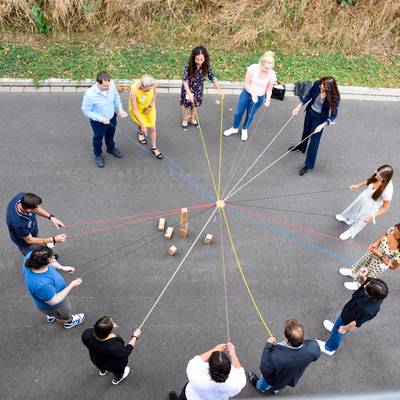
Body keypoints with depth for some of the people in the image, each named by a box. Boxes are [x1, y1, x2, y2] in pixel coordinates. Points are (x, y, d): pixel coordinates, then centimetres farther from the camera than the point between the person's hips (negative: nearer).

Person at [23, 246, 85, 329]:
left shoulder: (31, 256, -30)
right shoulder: (41, 285, -49)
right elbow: (54, 302, -30)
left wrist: (62, 268, -13)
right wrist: (71, 285, -27)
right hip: (52, 306, -6)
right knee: (65, 316, 30)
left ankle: (50, 316, 71)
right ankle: (69, 321, 62)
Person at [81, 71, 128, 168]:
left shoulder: (111, 85, -23)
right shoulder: (90, 94, -37)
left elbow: (116, 97, -1)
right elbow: (86, 110, -23)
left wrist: (120, 109, -9)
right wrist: (101, 119, -27)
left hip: (112, 118, 5)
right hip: (98, 122, -4)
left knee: (110, 135, 33)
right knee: (98, 139, 24)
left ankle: (111, 148, 64)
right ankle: (97, 155, 53)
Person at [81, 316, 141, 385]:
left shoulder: (87, 334, -33)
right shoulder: (114, 346, -45)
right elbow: (126, 352, -25)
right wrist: (135, 337, -13)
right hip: (113, 366, -4)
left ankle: (102, 371, 67)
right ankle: (117, 378, 58)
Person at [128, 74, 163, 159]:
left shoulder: (151, 84, -33)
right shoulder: (134, 91, -42)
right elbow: (135, 111, -34)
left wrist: (150, 106, -9)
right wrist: (142, 125, -29)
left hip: (149, 107, 3)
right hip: (138, 109, -2)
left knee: (153, 128, 5)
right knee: (141, 125, 23)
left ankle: (154, 148, 25)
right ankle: (140, 133, 60)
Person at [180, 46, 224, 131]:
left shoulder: (206, 66, -22)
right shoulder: (189, 66, -31)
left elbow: (213, 77, -18)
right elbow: (184, 80, -32)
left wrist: (219, 90, -26)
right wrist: (189, 92, -43)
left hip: (198, 88, 3)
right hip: (188, 88, -3)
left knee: (195, 104, 20)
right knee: (186, 105, 15)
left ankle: (192, 118, 46)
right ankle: (185, 119, 40)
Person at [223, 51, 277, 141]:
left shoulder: (272, 75, -21)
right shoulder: (253, 68, -25)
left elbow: (269, 90, -9)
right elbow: (246, 83, -18)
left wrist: (268, 99, -27)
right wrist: (253, 94, -31)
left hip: (259, 98, 0)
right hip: (246, 93, 0)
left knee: (250, 115, 18)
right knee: (238, 112, 16)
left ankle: (244, 129, 48)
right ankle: (235, 128, 43)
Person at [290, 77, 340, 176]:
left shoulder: (334, 97, -31)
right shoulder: (317, 84, -23)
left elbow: (333, 115, -22)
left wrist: (323, 125, -34)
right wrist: (299, 106, -5)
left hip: (320, 118, -5)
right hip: (310, 111, 5)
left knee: (314, 140, 3)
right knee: (306, 130, 29)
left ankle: (309, 165, 18)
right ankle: (301, 147, 60)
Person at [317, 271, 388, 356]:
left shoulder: (368, 310, -46)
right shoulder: (376, 290, -33)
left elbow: (357, 322, -27)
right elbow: (364, 282, -13)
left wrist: (345, 328, -8)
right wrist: (362, 277, -37)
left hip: (347, 321, -5)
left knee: (338, 333, 26)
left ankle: (329, 348, 56)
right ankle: (336, 328, 71)